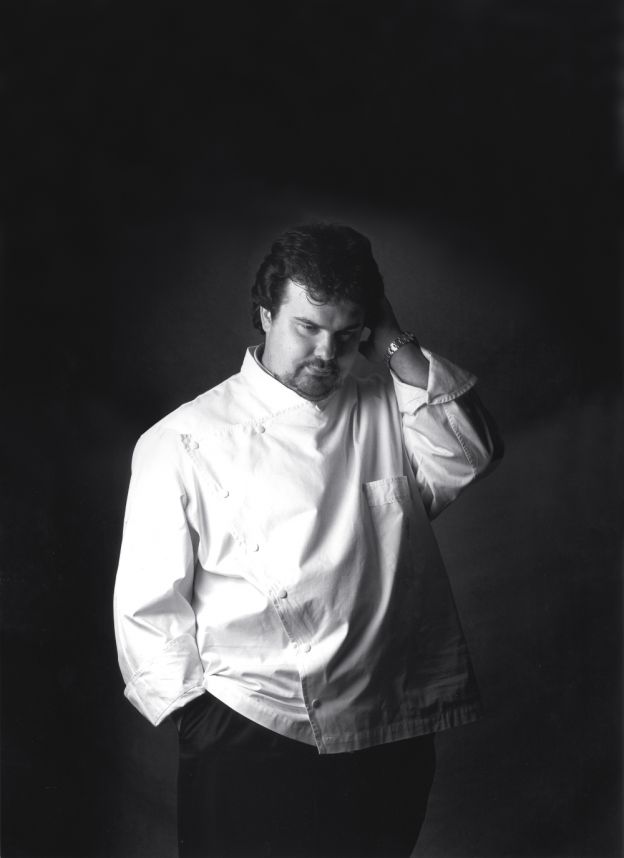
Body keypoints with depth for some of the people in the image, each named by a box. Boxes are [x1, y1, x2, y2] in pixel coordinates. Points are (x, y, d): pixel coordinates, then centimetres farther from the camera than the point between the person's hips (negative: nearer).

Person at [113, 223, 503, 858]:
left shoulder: (387, 412, 9)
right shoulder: (185, 442, -5)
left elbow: (470, 456, -8)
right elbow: (148, 607, -4)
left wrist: (399, 349, -9)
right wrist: (196, 711, -8)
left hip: (389, 736, 4)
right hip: (250, 744, -3)